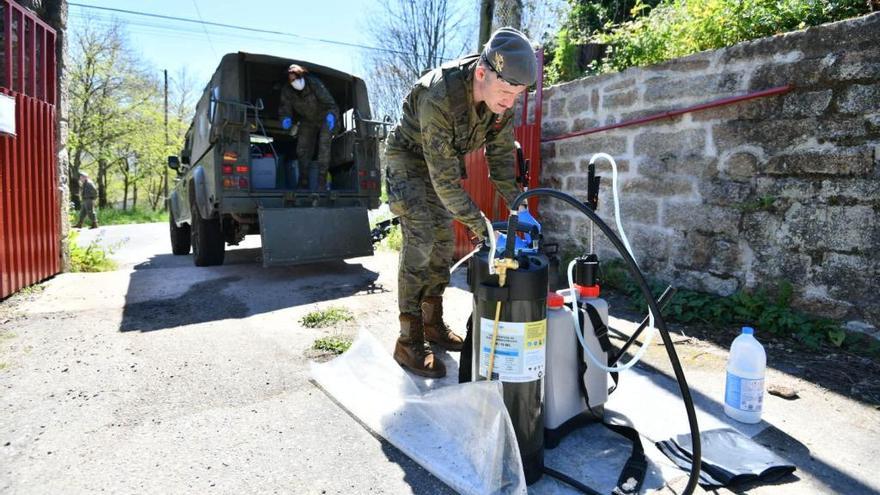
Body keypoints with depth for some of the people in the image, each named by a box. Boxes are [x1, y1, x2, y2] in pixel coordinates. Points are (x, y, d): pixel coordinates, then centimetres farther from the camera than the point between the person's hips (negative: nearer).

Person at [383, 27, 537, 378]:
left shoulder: (502, 97, -18)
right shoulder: (438, 97, -39)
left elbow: (501, 153, -6)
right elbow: (444, 178, -37)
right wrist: (481, 227, -37)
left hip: (444, 161, 7)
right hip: (408, 158, -7)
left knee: (443, 243, 6)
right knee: (420, 242, -18)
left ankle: (433, 324, 19)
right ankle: (408, 342, -12)